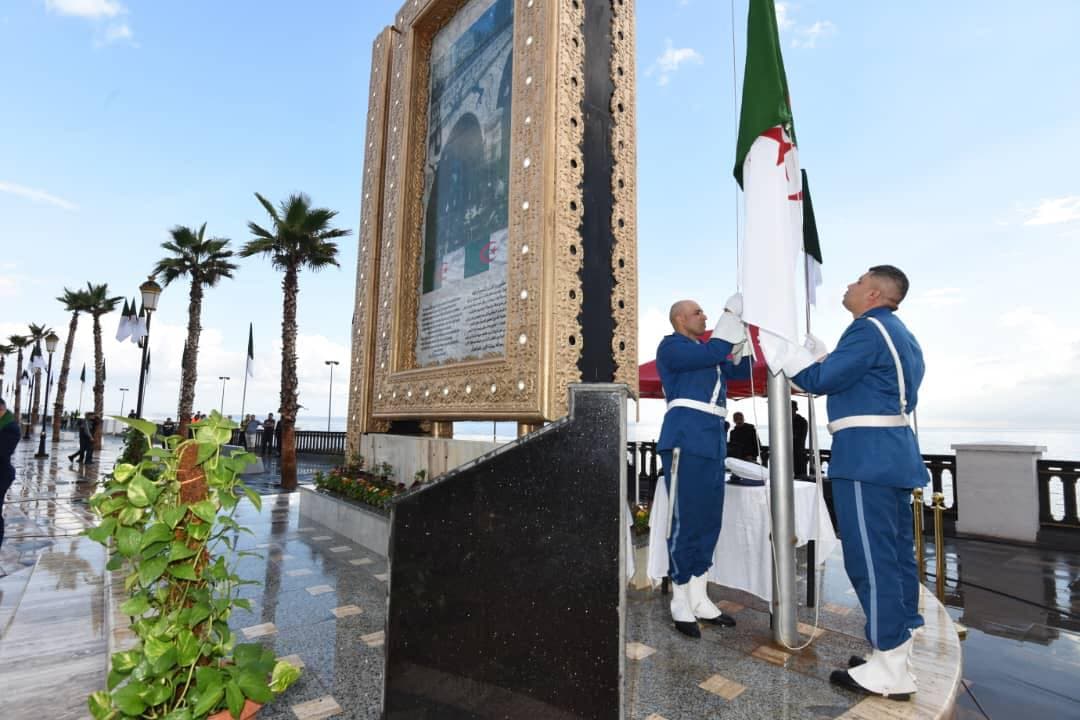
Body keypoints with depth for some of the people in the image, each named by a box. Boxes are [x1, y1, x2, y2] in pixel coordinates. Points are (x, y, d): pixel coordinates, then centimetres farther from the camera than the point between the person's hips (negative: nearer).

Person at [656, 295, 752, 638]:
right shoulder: (671, 346, 0)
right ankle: (681, 605, 5)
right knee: (685, 520, -6)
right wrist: (731, 313, -6)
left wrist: (742, 327, 12)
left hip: (712, 440, 9)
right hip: (685, 438, -8)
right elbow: (714, 353, -14)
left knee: (709, 520, 9)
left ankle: (699, 599, 19)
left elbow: (740, 369, 20)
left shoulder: (704, 351, 25)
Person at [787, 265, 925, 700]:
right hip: (894, 452, 11)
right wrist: (818, 353, 23)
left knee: (871, 557, -6)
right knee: (896, 552, 13)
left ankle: (890, 671, 2)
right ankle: (897, 653, 23)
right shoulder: (902, 336, 20)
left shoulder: (868, 328, -11)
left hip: (866, 454, -11)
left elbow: (822, 380, -14)